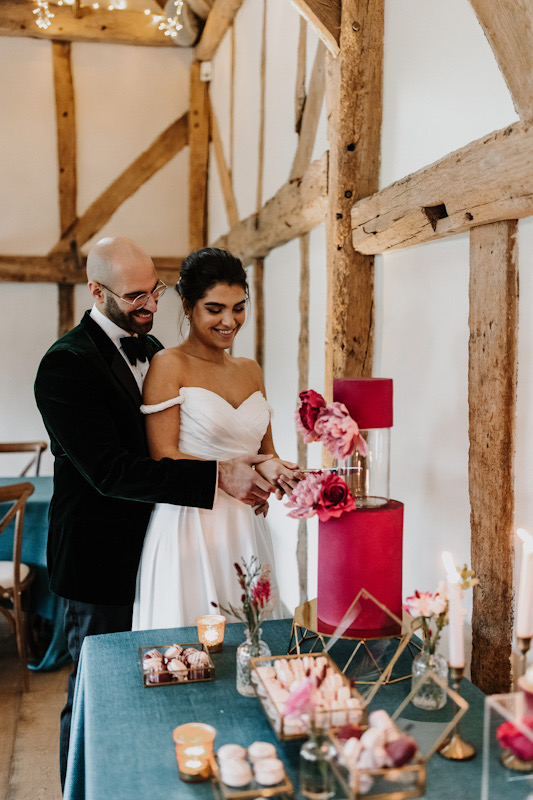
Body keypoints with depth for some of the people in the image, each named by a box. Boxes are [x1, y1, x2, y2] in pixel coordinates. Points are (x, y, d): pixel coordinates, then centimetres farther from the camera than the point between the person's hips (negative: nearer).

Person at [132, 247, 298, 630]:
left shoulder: (251, 370, 12)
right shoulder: (169, 365, -6)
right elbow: (164, 458, -12)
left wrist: (278, 476, -4)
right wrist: (248, 471, -17)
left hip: (246, 530, 6)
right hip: (189, 530, -5)